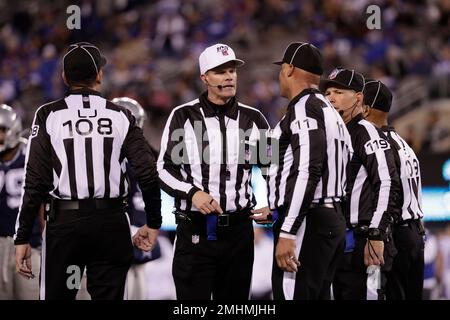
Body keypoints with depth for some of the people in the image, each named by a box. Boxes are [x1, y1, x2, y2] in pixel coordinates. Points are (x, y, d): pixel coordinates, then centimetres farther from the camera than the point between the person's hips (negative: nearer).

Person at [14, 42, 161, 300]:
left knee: (56, 296, 4)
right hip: (111, 223, 1)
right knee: (109, 295, 6)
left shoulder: (49, 116, -1)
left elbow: (36, 182, -5)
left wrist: (22, 239, -1)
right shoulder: (121, 116, 3)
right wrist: (153, 223, 12)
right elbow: (148, 173, 0)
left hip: (64, 223, -1)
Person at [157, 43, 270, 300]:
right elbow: (164, 169, 0)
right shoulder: (184, 117, 0)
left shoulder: (252, 119, 8)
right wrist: (192, 193, -16)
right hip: (195, 230, -3)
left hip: (239, 230, 3)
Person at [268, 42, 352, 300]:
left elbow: (307, 171, -20)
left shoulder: (304, 107, -10)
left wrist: (287, 232, -23)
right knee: (319, 296, 11)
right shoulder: (331, 112, 22)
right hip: (334, 219, 10)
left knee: (293, 293, -13)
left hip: (308, 222, -10)